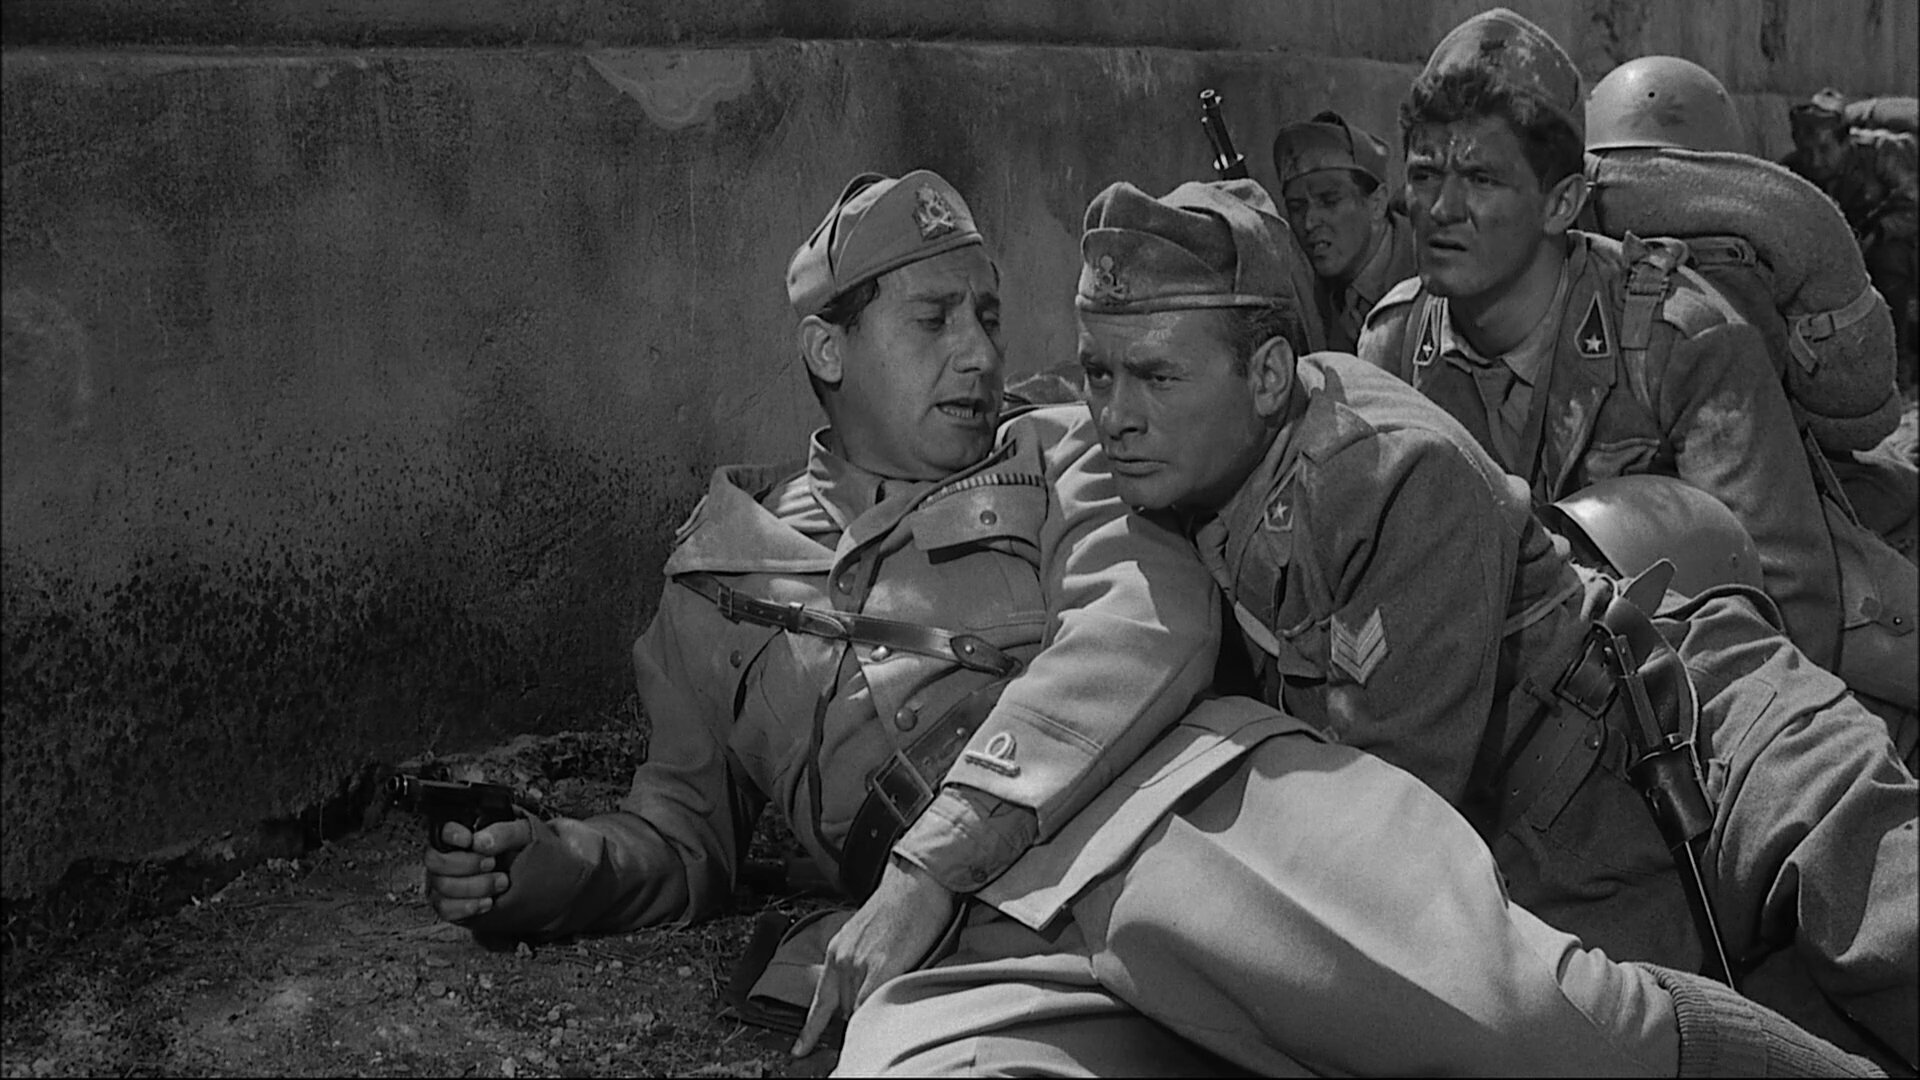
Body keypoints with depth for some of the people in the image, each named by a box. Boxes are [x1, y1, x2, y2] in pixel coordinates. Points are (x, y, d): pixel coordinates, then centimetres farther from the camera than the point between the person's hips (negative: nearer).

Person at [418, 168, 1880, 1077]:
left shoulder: (1058, 459, 22)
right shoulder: (719, 573, 27)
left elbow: (1152, 617, 2)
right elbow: (684, 833, 29)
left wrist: (929, 857, -10)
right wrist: (564, 869, 4)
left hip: (1178, 789, 0)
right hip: (960, 946, 1)